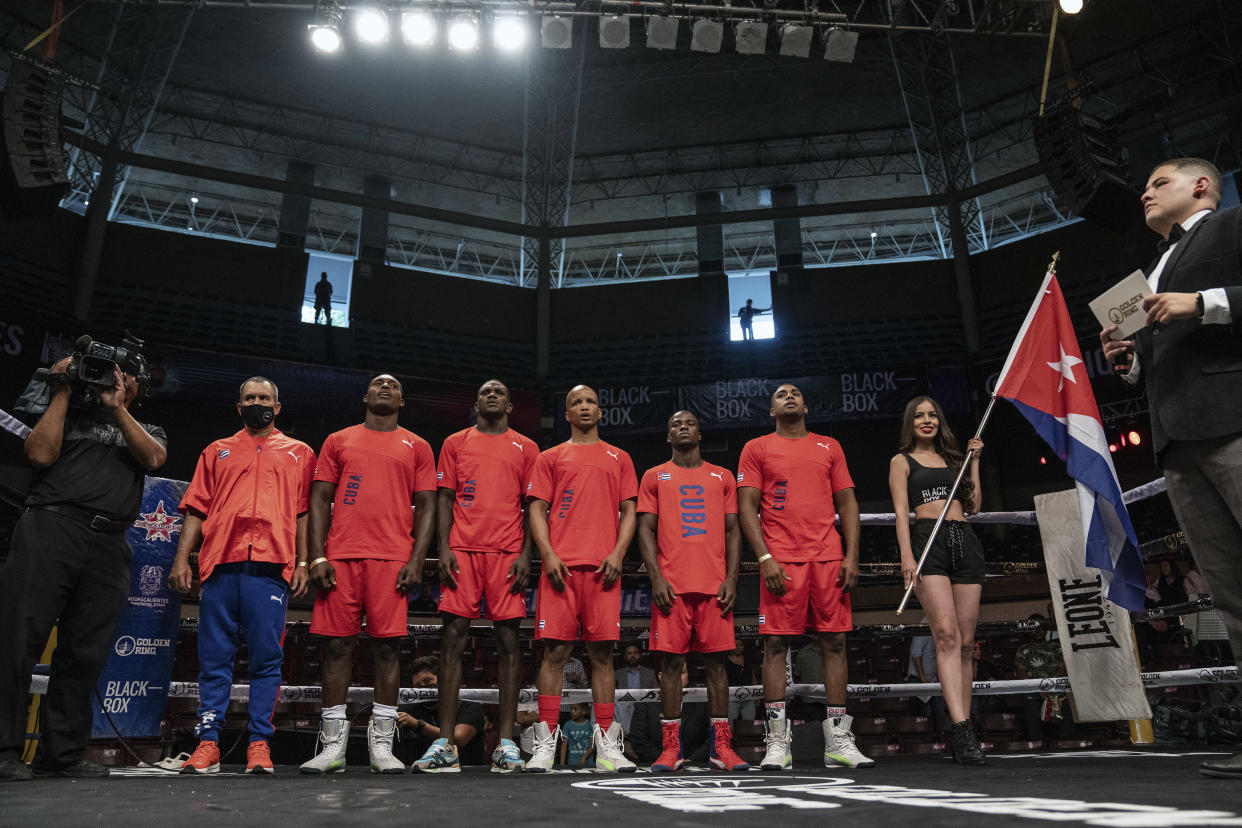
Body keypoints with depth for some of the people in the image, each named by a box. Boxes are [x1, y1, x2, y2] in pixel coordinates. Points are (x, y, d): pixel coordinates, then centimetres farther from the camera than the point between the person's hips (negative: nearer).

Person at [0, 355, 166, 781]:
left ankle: (62, 753, 6)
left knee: (85, 654, 0)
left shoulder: (147, 431, 25)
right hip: (51, 526, -2)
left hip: (108, 546, 2)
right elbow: (41, 453, 1)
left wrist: (117, 409, 0)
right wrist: (63, 393, 6)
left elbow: (154, 458, 2)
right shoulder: (67, 415, 21)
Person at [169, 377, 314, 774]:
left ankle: (259, 744, 1)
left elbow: (304, 512, 11)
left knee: (266, 657, -4)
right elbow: (196, 509, 16)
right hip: (220, 562, 2)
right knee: (214, 656, 1)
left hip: (270, 564, -1)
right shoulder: (217, 452, 23)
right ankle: (207, 744, 6)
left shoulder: (299, 453, 18)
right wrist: (181, 558, 4)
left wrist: (303, 563, 1)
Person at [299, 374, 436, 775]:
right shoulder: (338, 441, 16)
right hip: (341, 556, 1)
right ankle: (333, 746, 9)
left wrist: (416, 559, -4)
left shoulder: (416, 447, 14)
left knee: (387, 646, -3)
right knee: (336, 644, 1)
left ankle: (381, 745, 4)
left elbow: (425, 506, 8)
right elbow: (320, 499, 11)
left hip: (393, 558, -1)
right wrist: (317, 557, -1)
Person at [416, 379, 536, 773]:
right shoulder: (456, 443, 15)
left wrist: (526, 554, -3)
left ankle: (507, 742, 2)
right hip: (463, 550, 1)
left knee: (508, 638, -2)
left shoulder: (525, 448, 13)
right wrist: (444, 548, -3)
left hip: (507, 554, 0)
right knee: (453, 636, -4)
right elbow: (445, 498, 10)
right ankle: (445, 743, 1)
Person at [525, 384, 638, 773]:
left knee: (602, 653, 1)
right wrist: (548, 554, -8)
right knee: (555, 651, -4)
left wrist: (617, 553, -4)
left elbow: (628, 511, 12)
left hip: (603, 566, 1)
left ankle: (607, 746, 6)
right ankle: (545, 744, 2)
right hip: (561, 565, -1)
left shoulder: (619, 459, 18)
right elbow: (537, 509, 7)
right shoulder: (551, 458, 15)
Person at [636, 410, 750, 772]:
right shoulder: (654, 477, 11)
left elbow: (733, 531, 11)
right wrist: (657, 577, -8)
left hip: (715, 585, 1)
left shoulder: (723, 477, 14)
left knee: (716, 661, 3)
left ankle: (721, 747, 9)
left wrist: (731, 579, -1)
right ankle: (672, 748, 7)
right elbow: (646, 529, 4)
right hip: (672, 585, -1)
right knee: (672, 662, 0)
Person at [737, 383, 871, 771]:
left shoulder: (830, 447, 17)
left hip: (828, 558, 3)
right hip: (780, 560, -2)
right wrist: (765, 558, -10)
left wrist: (852, 556, 0)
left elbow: (846, 503, 13)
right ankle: (778, 742, 1)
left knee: (834, 642, 2)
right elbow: (747, 507, 2)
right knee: (775, 643, -5)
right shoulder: (756, 448, 9)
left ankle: (838, 741, 10)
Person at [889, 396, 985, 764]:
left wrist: (973, 461, 17)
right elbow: (901, 510, 1)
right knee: (946, 633, -19)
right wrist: (906, 555, -12)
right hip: (929, 541, -4)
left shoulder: (953, 458, 25)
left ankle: (962, 730, 6)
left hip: (965, 542, 5)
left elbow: (973, 505, 20)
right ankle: (962, 729, -24)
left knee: (965, 641, 0)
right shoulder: (902, 461, 12)